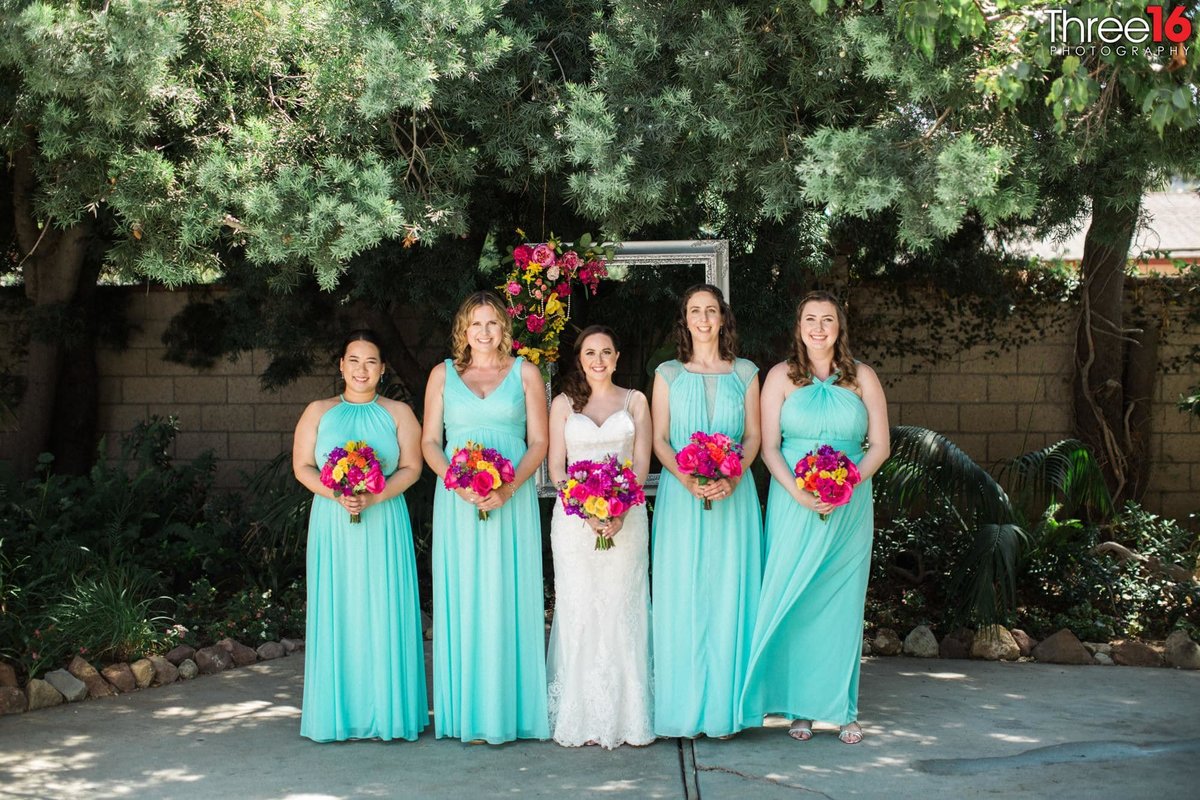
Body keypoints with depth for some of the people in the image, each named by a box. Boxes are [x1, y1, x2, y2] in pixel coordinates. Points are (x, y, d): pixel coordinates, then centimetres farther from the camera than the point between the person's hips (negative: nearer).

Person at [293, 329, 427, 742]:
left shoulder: (398, 413, 8)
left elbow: (411, 467, 0)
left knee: (384, 612, -1)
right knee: (336, 612, 0)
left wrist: (374, 497, -14)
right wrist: (335, 494, -13)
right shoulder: (319, 412, 10)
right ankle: (339, 712, 6)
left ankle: (386, 710, 6)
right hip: (332, 525, 1)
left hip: (384, 524, -1)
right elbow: (302, 466, 4)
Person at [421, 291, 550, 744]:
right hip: (458, 502, 1)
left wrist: (509, 487, -12)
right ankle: (470, 714, 5)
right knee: (463, 600, 0)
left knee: (509, 600, -1)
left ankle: (510, 710, 4)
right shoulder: (443, 375, 11)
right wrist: (457, 483, -10)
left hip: (512, 500, -1)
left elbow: (539, 442, 4)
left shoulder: (524, 373, 8)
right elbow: (430, 441, 8)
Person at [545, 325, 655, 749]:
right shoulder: (563, 404, 10)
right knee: (578, 611, -2)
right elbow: (556, 467, 5)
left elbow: (641, 463, 4)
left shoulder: (634, 401, 10)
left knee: (621, 612, -2)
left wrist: (619, 510, -12)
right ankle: (580, 718, 3)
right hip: (574, 519, 0)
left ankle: (623, 717, 4)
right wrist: (586, 510, -11)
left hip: (625, 518, 0)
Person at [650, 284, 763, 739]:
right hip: (680, 495, 0)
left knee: (727, 595, 0)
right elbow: (658, 439, 3)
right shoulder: (668, 374, 9)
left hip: (732, 495, 1)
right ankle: (681, 707, 3)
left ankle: (722, 707, 6)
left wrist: (732, 477, -12)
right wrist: (687, 478, -15)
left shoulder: (744, 373, 11)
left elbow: (752, 436, 6)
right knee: (681, 595, -3)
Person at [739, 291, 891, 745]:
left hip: (850, 508, 1)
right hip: (793, 503, -1)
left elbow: (879, 445, 4)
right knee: (793, 602, -1)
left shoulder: (863, 378, 7)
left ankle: (842, 708, 12)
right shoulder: (781, 376, 5)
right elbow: (769, 447, 0)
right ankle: (799, 706, 8)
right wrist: (798, 492, -15)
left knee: (842, 603, 3)